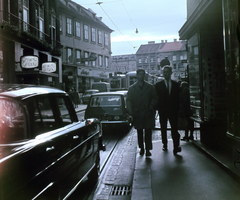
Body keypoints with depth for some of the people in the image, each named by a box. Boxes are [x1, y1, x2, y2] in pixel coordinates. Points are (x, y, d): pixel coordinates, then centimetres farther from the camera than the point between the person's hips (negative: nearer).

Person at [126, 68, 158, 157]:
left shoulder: (150, 87, 8)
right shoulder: (132, 88, 8)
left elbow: (155, 98, 10)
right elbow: (128, 101, 4)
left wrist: (151, 106, -9)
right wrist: (131, 113, -6)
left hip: (148, 114, -1)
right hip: (137, 114, 1)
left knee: (148, 132, -3)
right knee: (139, 132, 9)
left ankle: (148, 149, 3)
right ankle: (141, 148, 22)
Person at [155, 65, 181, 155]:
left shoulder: (176, 84, 9)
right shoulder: (158, 85, 6)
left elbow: (177, 98, 8)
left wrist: (177, 109, -1)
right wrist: (158, 108, -6)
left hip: (173, 110, 0)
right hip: (163, 110, 0)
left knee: (174, 128, -8)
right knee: (163, 129, 9)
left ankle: (176, 146, -8)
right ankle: (165, 144, 22)